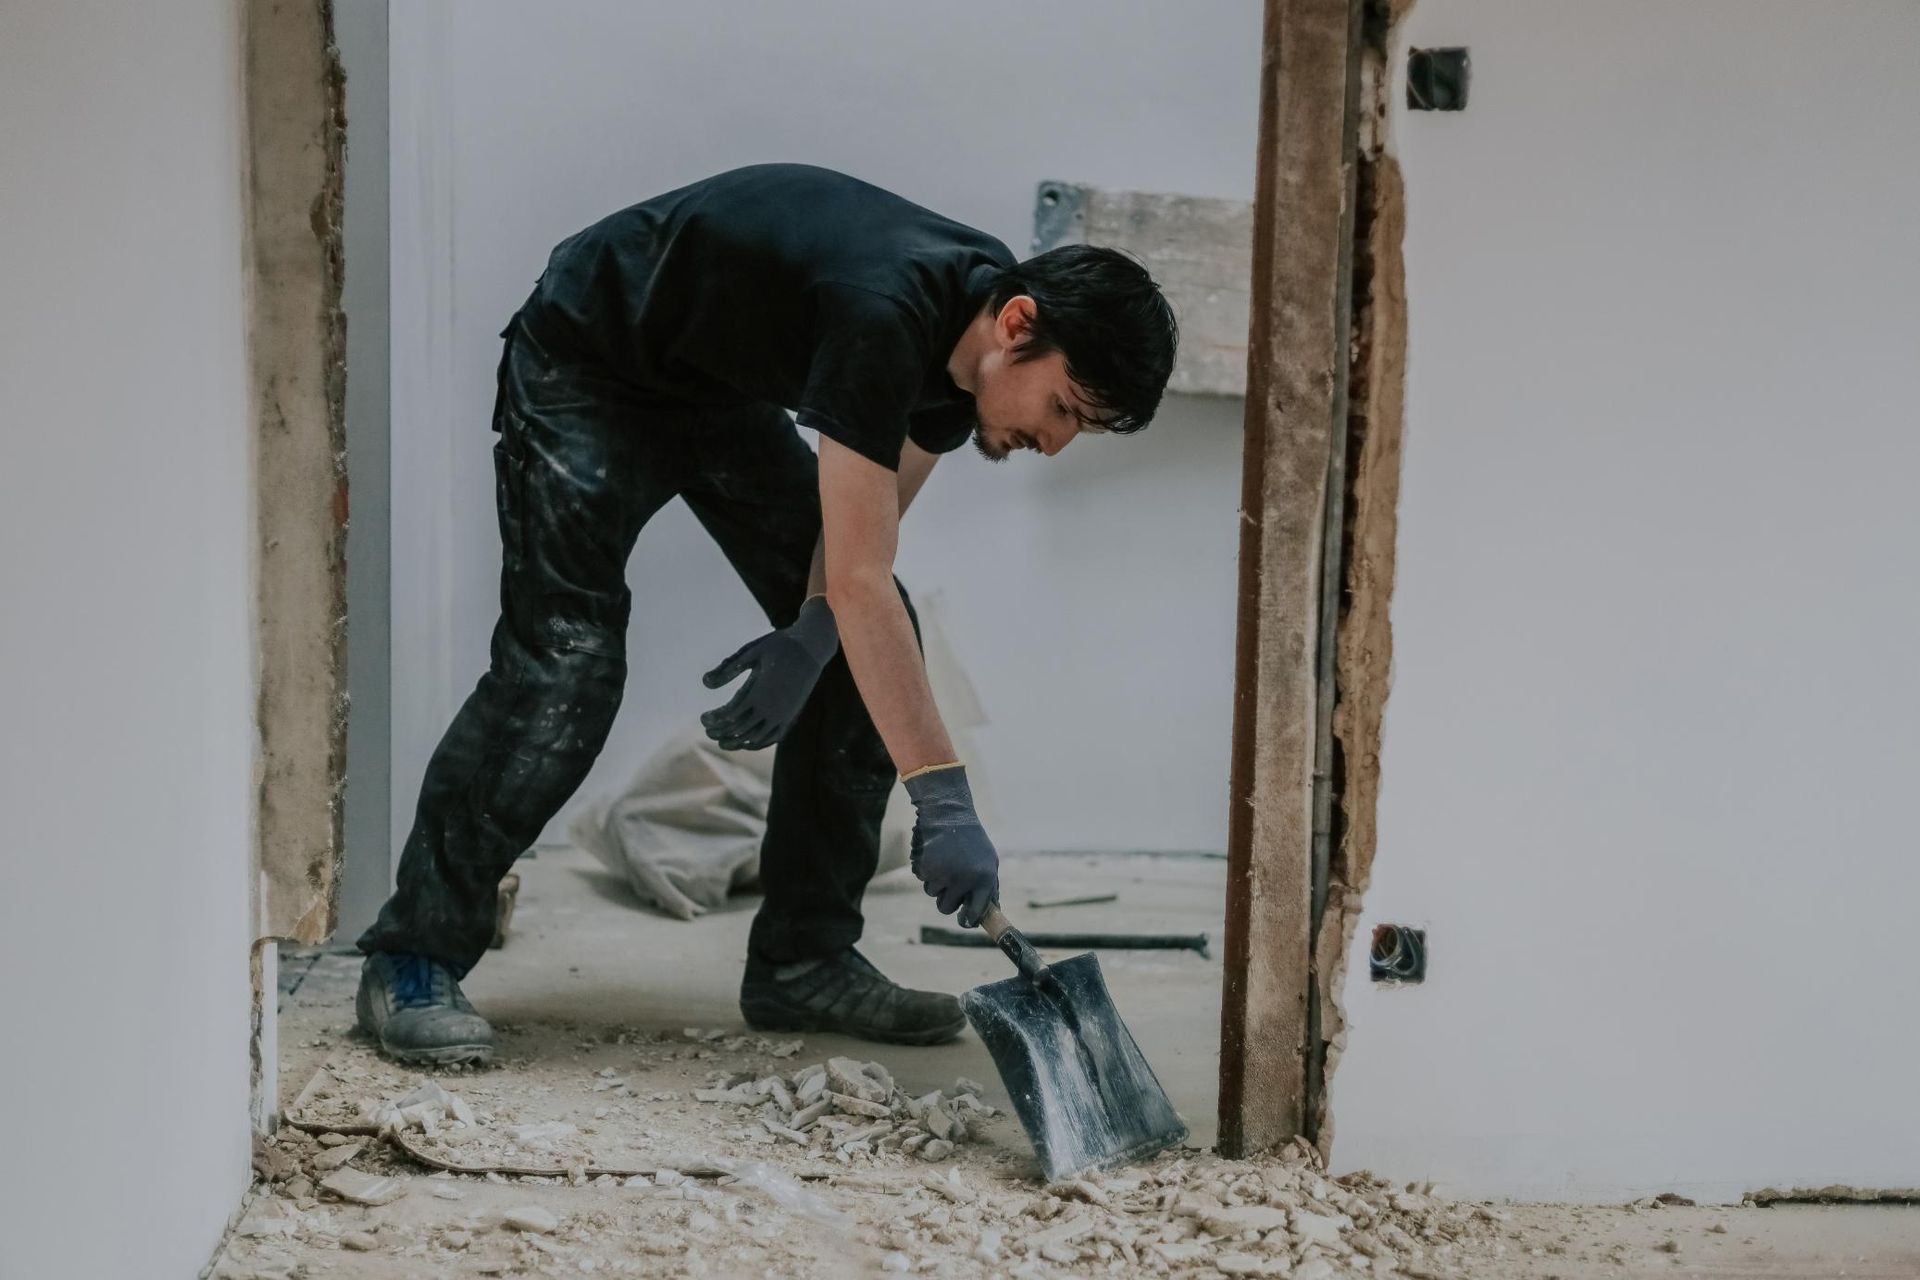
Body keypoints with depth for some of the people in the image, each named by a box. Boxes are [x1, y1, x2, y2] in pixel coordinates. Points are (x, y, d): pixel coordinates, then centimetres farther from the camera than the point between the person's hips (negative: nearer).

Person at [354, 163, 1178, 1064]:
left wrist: (809, 639, -18)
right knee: (565, 666, -20)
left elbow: (871, 513, 0)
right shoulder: (883, 313, -39)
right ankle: (411, 961, -6)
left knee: (871, 648, -2)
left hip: (720, 383, 9)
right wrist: (944, 803, -44)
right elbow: (859, 577, -42)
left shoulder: (975, 330, -12)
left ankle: (803, 961, 5)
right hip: (584, 368, -8)